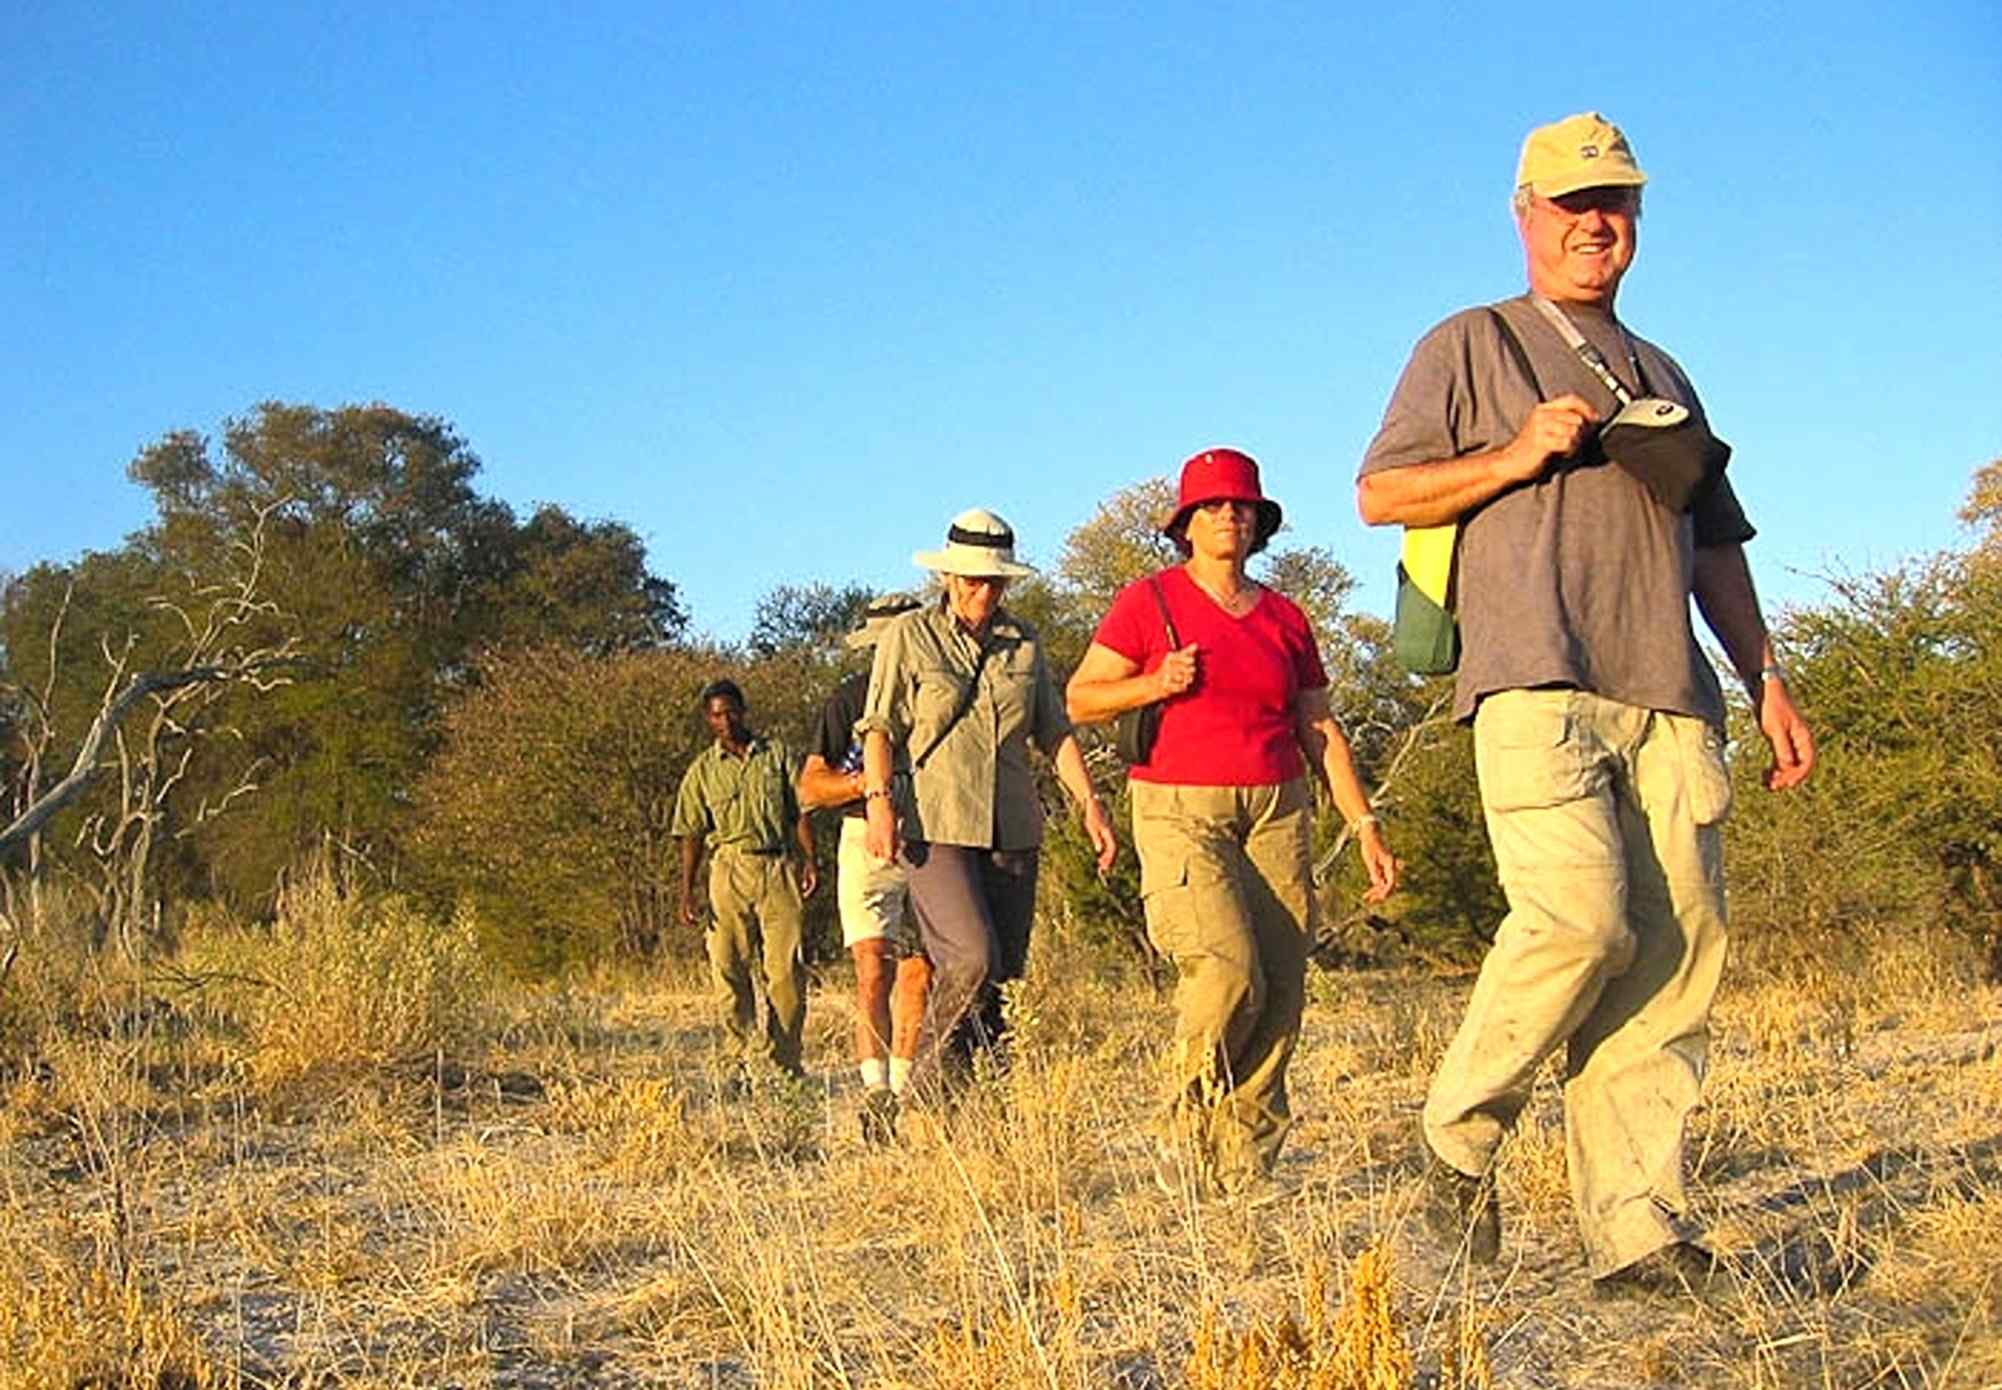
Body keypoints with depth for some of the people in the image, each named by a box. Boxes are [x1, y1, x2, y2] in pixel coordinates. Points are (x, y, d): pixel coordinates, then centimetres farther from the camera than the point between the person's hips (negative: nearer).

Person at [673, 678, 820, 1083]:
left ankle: (784, 1061, 3)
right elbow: (691, 834, 10)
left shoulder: (778, 753, 10)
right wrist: (687, 891, 3)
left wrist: (809, 861, -3)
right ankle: (745, 1057, -1)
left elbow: (801, 812, 9)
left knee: (787, 966, -5)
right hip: (729, 869, 1)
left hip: (779, 866, 0)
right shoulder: (702, 770, 10)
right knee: (727, 967, -5)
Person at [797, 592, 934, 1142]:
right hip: (867, 843, -2)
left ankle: (902, 1090, 11)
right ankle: (875, 1089, -17)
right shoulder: (851, 696, 3)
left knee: (918, 974, 2)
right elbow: (810, 788, 2)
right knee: (873, 969, -13)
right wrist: (868, 782, -15)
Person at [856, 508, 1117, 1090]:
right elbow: (880, 727, -2)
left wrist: (1089, 803, 6)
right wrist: (879, 804, -15)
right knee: (971, 960, -20)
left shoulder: (1024, 643, 13)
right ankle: (927, 1083, -4)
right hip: (935, 825, -5)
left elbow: (1054, 731, 15)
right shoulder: (909, 636, 2)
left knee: (1005, 975, 2)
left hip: (1013, 829, 5)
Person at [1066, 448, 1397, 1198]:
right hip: (1180, 812, -4)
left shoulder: (1285, 618, 14)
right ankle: (1182, 1127, 4)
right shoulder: (1150, 602, 4)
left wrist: (1364, 824, 11)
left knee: (1281, 993, -5)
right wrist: (1155, 684, -14)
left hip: (1277, 813, 4)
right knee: (1228, 973, -21)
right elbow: (1080, 699, 3)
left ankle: (1244, 1160, 6)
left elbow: (1319, 730, 17)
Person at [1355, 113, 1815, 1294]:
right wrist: (1517, 456, -7)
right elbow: (1382, 492, 6)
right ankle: (1462, 1129, 0)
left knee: (1680, 951, -5)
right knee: (1580, 916, -22)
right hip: (1538, 684, -5)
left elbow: (1717, 547, 30)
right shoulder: (1472, 347, 14)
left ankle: (1640, 1230, -4)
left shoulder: (1666, 378, 29)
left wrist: (1767, 678, 20)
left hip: (1670, 698, 5)